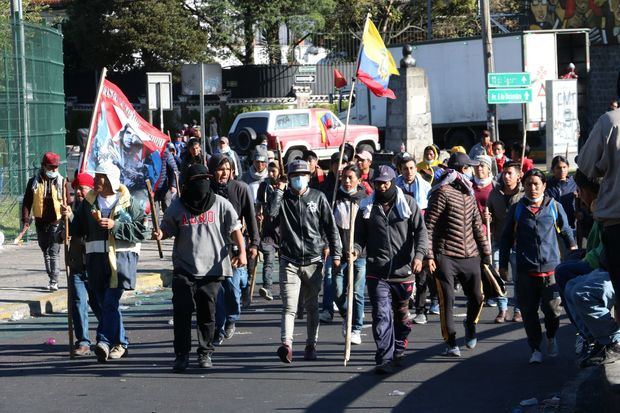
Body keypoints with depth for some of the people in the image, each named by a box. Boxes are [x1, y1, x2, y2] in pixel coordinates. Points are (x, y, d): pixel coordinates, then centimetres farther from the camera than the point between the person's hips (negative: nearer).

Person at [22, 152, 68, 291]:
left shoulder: (61, 182, 2)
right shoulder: (34, 182, 3)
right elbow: (27, 202, 5)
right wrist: (26, 220, -6)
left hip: (56, 223, -3)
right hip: (41, 223, 3)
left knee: (54, 252, -11)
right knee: (45, 251, 13)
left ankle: (54, 281, -13)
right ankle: (51, 277, 25)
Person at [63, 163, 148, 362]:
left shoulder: (129, 202, 0)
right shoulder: (89, 202, 12)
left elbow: (141, 230, -6)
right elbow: (78, 230, 13)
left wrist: (115, 226, -14)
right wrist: (70, 217, -6)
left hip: (122, 257, -5)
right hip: (97, 257, 5)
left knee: (111, 301, -15)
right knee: (105, 303, 9)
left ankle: (104, 341, -21)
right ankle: (120, 342, 20)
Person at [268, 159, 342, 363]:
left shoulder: (318, 197, 5)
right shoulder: (283, 198, 4)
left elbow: (331, 227, 7)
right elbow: (271, 213, -16)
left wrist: (336, 253, 3)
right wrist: (279, 191, -9)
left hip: (313, 261, 1)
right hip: (289, 261, -1)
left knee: (312, 306, 11)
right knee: (289, 306, -13)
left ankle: (311, 345, 20)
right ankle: (287, 344, -23)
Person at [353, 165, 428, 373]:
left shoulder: (407, 203, 3)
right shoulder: (367, 207, 7)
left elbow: (420, 231, -1)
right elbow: (360, 235, 12)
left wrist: (419, 255, -17)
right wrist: (357, 249, -10)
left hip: (403, 270, 0)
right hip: (377, 272, 0)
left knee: (401, 313, 17)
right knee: (381, 315, -11)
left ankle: (399, 349, 38)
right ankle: (384, 359, -13)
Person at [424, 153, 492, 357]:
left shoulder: (468, 192, 15)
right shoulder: (442, 192, -8)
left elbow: (477, 224, 20)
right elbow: (429, 226, -11)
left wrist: (485, 251, 17)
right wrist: (429, 255, -16)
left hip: (470, 256, 6)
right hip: (446, 256, -6)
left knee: (476, 298, 8)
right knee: (447, 301, -6)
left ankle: (470, 325, 38)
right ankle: (451, 343, 5)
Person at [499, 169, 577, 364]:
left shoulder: (554, 206, 6)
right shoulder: (517, 209, 7)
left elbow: (566, 231, 16)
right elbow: (506, 238, 11)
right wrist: (503, 264, 9)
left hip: (551, 268, -1)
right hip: (525, 271, 1)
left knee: (552, 309, -5)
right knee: (529, 311, 1)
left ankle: (551, 338, 24)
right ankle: (535, 349, 13)